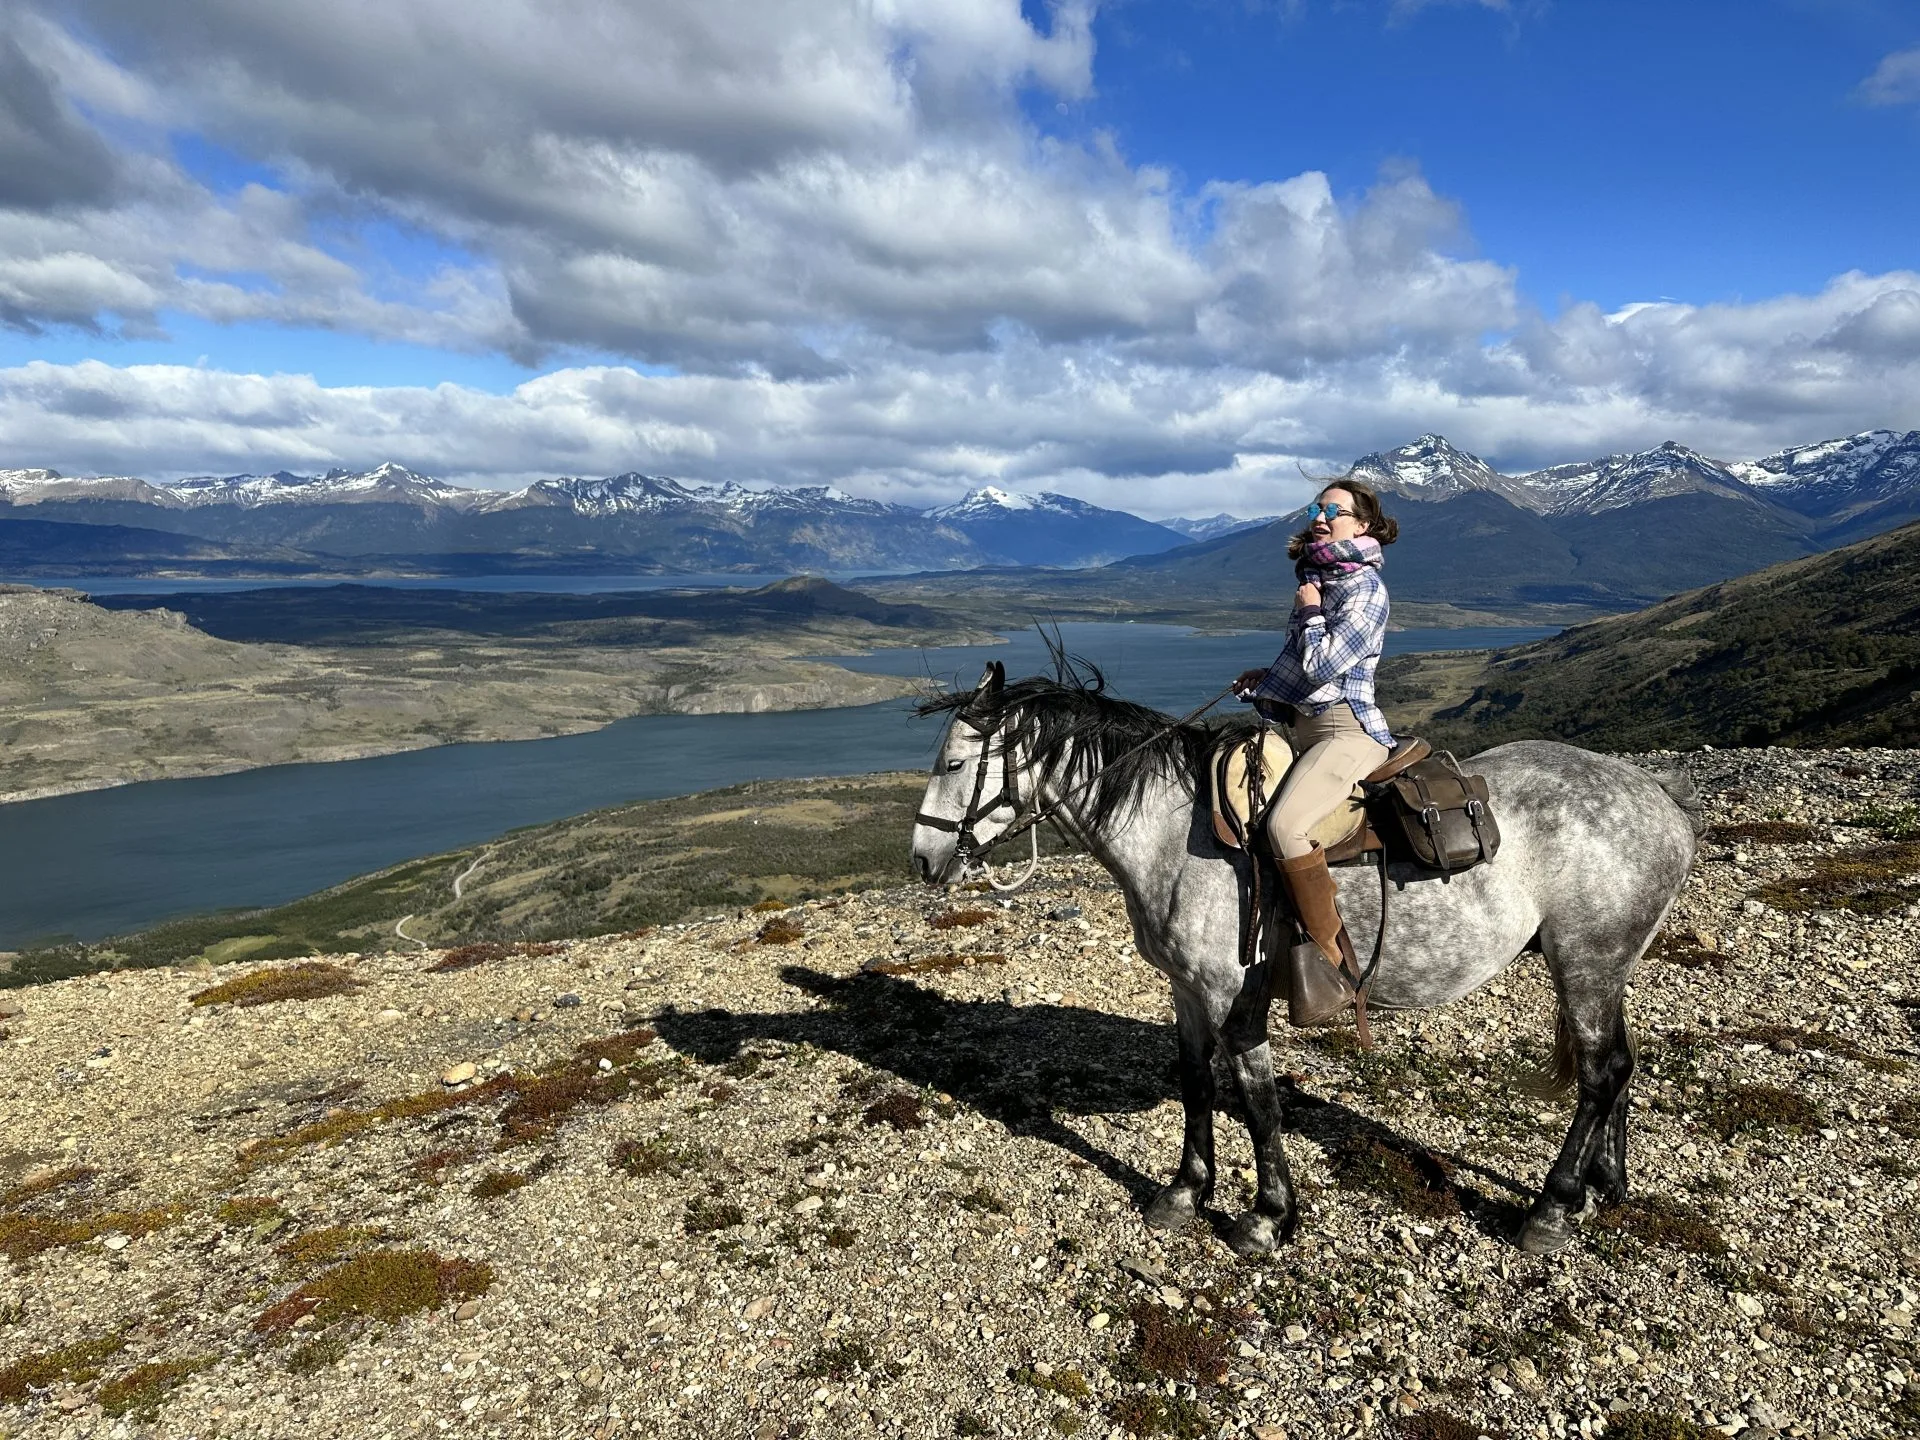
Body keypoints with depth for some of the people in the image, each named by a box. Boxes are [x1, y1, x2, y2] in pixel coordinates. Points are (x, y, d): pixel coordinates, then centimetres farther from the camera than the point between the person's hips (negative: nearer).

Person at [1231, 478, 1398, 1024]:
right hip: (1303, 723, 10)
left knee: (1286, 825, -32)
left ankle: (1334, 968, -22)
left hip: (1346, 727, -10)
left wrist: (1308, 610, -5)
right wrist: (1269, 677, 15)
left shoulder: (1365, 589, -10)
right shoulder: (1319, 578, 18)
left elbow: (1322, 664, -19)